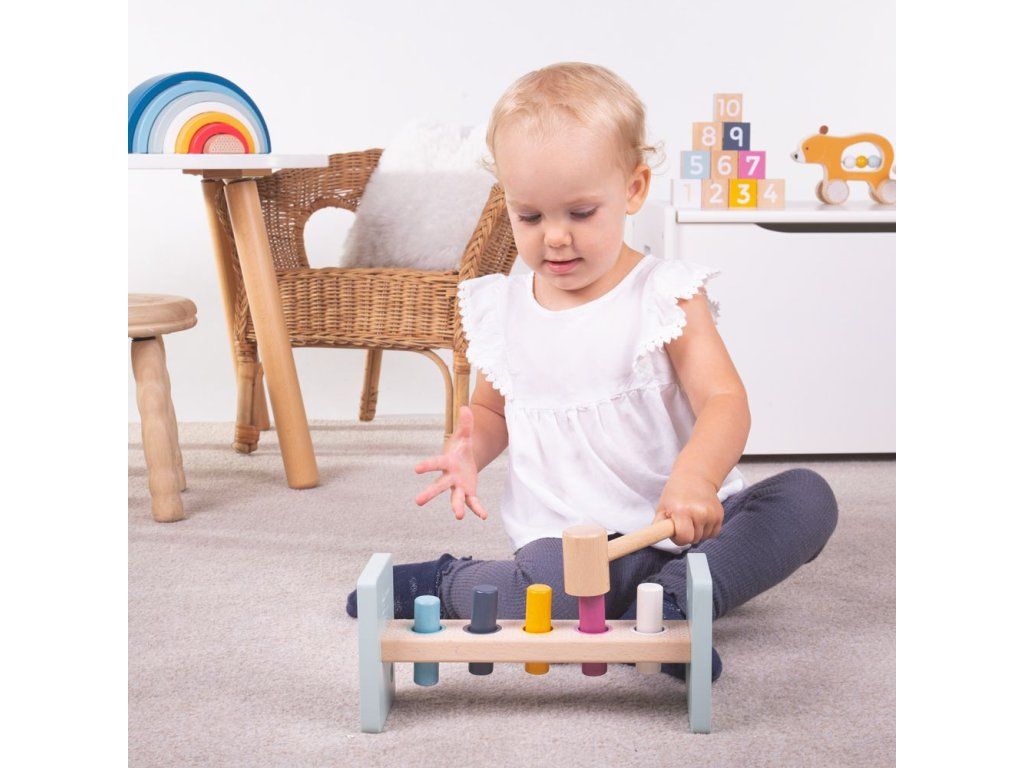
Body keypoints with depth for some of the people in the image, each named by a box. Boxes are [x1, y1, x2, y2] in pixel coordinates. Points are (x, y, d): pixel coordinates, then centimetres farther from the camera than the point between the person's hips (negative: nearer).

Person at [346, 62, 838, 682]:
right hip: (566, 537, 0)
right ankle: (445, 584, -6)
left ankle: (670, 596, -27)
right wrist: (470, 450, -4)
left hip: (679, 526, 0)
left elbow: (724, 403, -15)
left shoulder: (667, 295, -4)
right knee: (549, 582, -35)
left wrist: (694, 477, -38)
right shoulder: (500, 309, 6)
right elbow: (493, 409, 22)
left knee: (807, 496, -23)